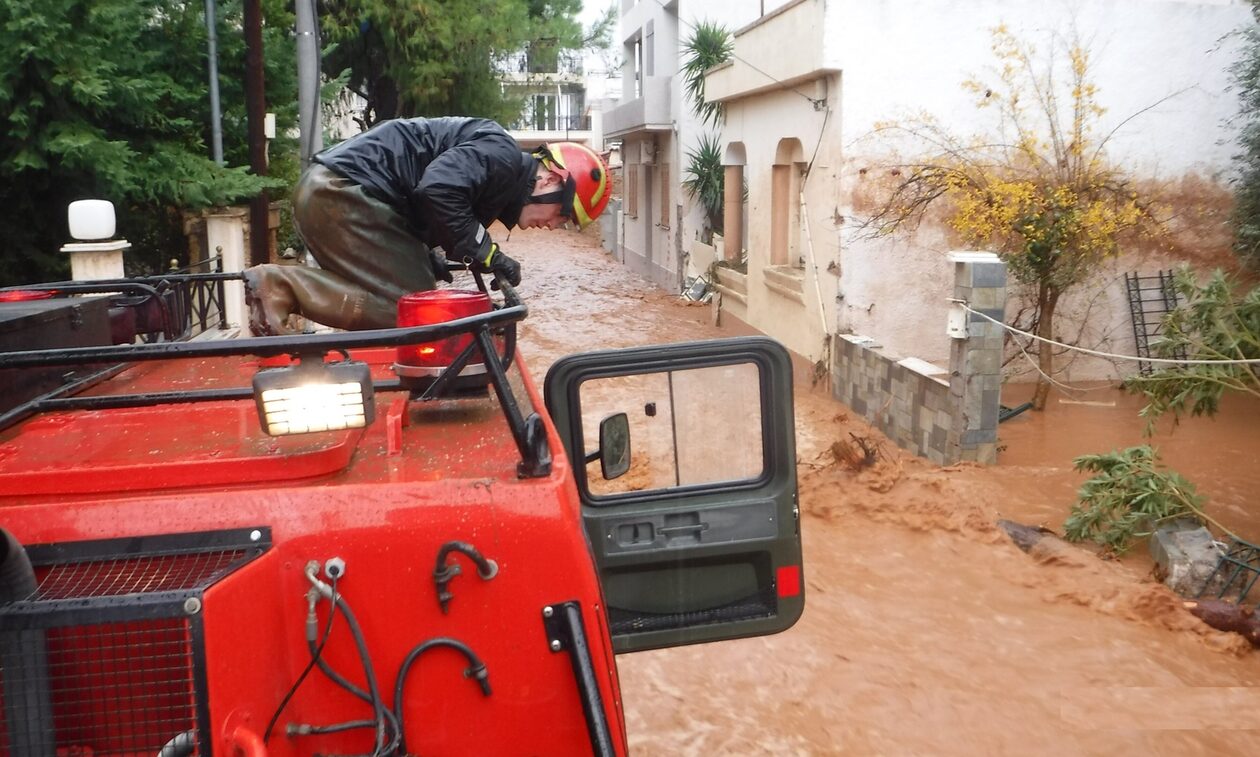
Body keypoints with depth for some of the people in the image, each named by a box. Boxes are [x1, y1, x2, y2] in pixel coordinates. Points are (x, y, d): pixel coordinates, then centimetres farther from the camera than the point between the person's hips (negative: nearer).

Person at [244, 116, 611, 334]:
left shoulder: (501, 185, 21)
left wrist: (426, 256, 6)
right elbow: (437, 189, -25)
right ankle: (281, 286, -18)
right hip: (345, 191, -10)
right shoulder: (503, 155, -9)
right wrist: (486, 253, -15)